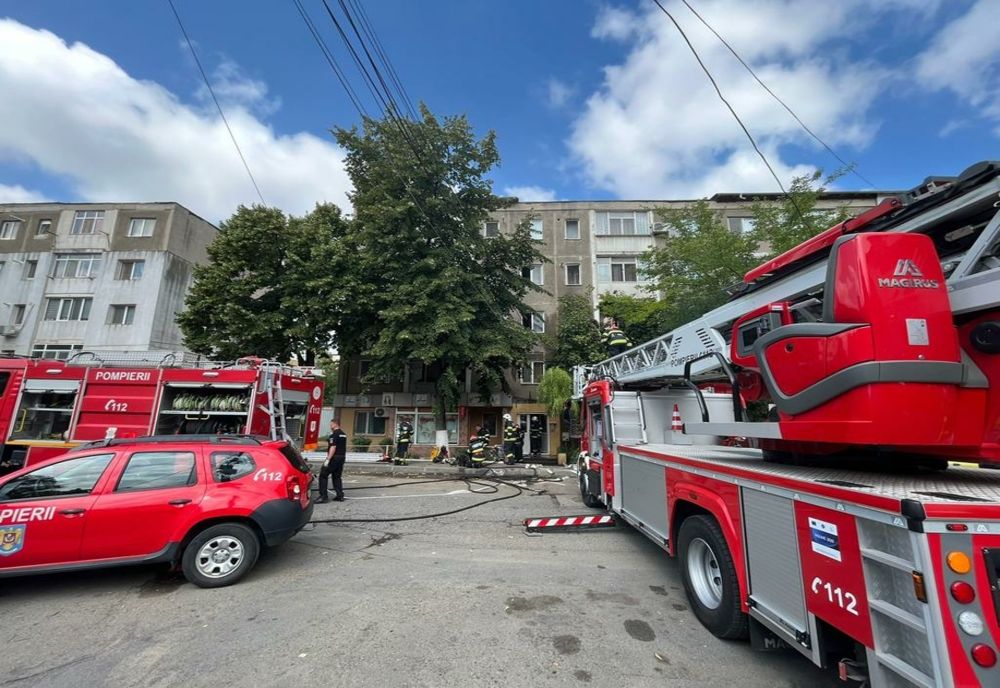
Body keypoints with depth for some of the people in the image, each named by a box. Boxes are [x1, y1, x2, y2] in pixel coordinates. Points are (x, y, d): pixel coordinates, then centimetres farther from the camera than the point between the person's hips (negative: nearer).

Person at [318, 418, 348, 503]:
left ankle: (323, 496, -3)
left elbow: (333, 447, -21)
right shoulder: (343, 434, 14)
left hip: (334, 458, -9)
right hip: (342, 457, 9)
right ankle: (340, 495, 14)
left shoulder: (334, 434, -14)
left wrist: (328, 459, -21)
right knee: (337, 476, 16)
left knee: (323, 476, -1)